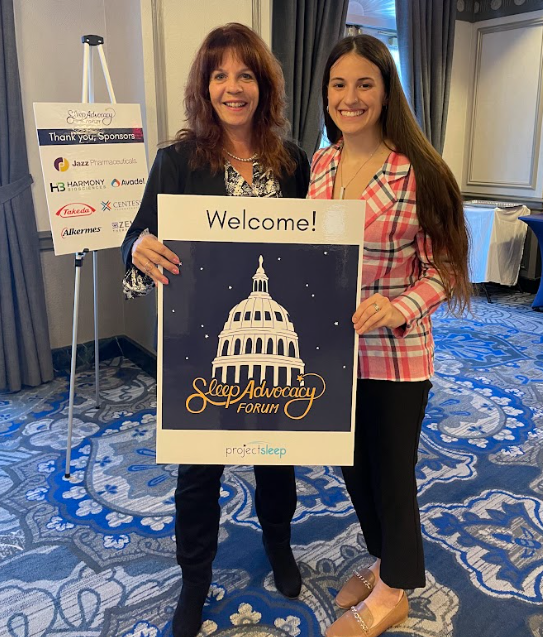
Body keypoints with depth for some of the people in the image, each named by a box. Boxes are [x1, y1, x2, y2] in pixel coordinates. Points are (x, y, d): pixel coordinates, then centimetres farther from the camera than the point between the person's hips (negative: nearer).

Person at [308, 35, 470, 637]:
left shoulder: (417, 172, -14)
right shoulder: (319, 164, 2)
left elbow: (441, 267, -10)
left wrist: (398, 308, -26)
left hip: (395, 355, -5)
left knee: (390, 471, 12)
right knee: (351, 463, 21)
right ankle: (382, 560, 49)